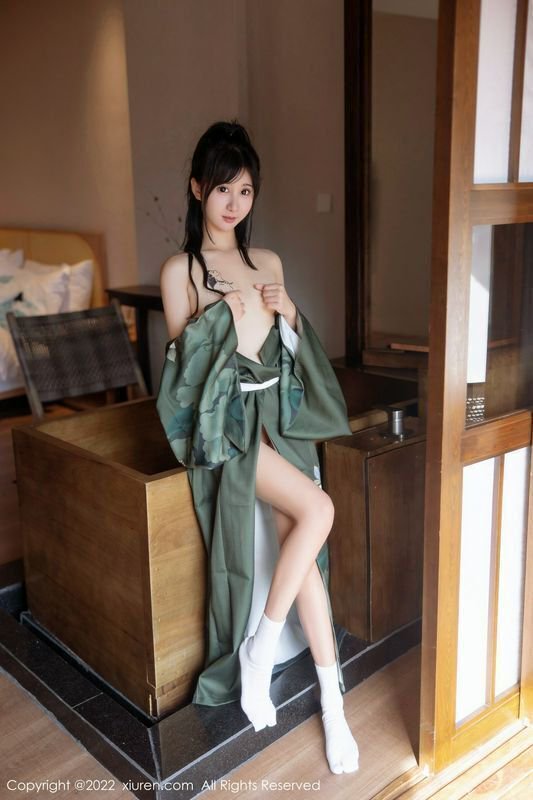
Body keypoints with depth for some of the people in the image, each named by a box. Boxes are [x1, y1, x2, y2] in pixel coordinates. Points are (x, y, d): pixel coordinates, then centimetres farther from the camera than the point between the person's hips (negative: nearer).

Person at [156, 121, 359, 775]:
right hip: (224, 419, -5)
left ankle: (331, 705, 7)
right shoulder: (180, 270, 0)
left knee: (299, 547, -4)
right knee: (317, 510, -25)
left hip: (279, 413, 5)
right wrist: (219, 313, -16)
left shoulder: (267, 263, 14)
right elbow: (180, 361, -3)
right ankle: (261, 647, -5)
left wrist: (288, 312, -2)